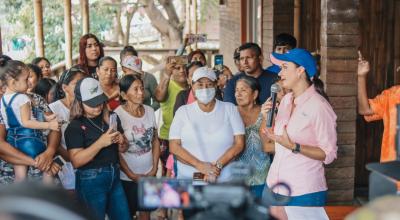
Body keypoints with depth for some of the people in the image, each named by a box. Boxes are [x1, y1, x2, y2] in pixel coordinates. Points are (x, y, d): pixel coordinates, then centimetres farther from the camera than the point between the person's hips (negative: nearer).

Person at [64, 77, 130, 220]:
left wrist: (121, 142, -9)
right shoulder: (75, 127, -11)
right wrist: (101, 143, -27)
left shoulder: (111, 118, 5)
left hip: (114, 177, 5)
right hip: (90, 181, -5)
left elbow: (122, 149, 15)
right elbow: (76, 161, -19)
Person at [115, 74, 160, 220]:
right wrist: (131, 175, -12)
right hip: (127, 177, -4)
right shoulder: (117, 115, -15)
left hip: (149, 175, 4)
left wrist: (154, 168, 1)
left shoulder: (150, 111, 1)